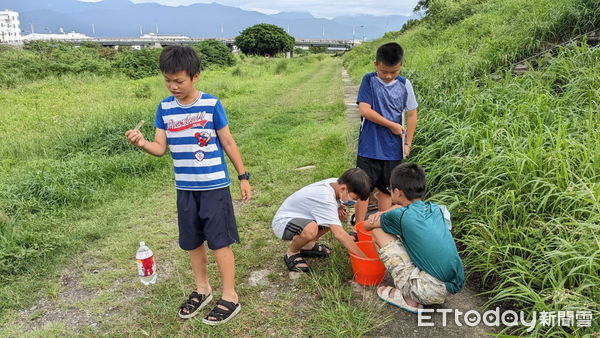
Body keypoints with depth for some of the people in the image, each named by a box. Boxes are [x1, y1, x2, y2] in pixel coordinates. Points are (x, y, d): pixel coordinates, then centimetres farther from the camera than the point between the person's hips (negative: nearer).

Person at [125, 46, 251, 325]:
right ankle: (202, 289, 35)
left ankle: (230, 297, 18)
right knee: (192, 242, 15)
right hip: (185, 188, 5)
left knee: (219, 241, 2)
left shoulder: (211, 104, -10)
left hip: (214, 186, -4)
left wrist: (243, 177, -1)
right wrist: (141, 143, -22)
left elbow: (228, 142, -3)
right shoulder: (165, 108, 2)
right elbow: (160, 148, -1)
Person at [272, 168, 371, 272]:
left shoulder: (336, 183, -9)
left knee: (340, 215, 0)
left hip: (301, 217, 9)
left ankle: (308, 245, 12)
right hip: (282, 222, -9)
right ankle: (291, 253, -7)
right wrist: (364, 257, -33)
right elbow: (339, 234, -37)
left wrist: (340, 209, -10)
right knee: (311, 229, -40)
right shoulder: (325, 198, -34)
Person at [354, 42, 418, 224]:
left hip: (393, 149, 3)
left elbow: (411, 115, 7)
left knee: (386, 189, 15)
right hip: (369, 148, -3)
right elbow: (364, 110, -15)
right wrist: (392, 125, -13)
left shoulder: (404, 85, 1)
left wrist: (408, 143, 5)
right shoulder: (369, 80, -6)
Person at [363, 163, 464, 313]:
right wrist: (384, 214, 16)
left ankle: (409, 298, 5)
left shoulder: (400, 216, -10)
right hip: (455, 286, 7)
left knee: (379, 233, -2)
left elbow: (368, 225, 9)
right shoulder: (437, 209, 7)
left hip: (431, 291, -7)